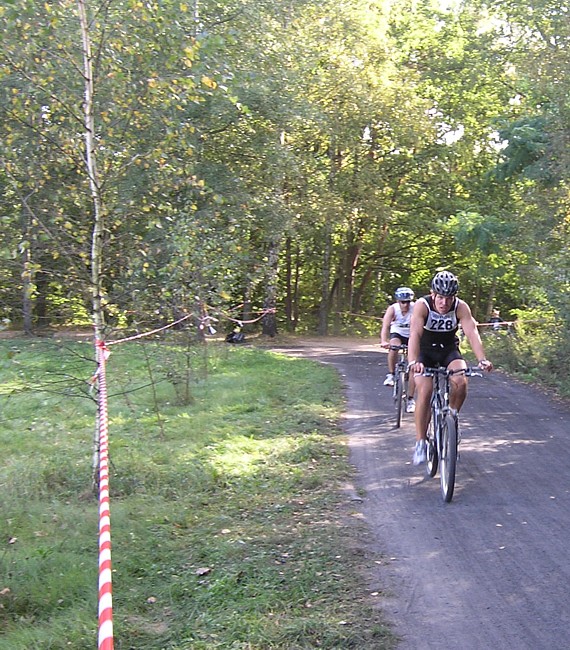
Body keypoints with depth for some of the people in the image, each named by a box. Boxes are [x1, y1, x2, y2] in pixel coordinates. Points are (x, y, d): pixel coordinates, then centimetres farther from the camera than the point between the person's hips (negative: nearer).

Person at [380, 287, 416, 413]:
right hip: (397, 334, 0)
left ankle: (410, 399, 1)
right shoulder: (392, 309, -23)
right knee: (393, 346, -35)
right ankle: (391, 375, -17)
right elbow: (385, 326, -35)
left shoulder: (416, 309, -25)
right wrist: (383, 341, -52)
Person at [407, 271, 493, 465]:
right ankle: (420, 443, -12)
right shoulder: (422, 305, -25)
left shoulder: (461, 307, -19)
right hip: (425, 351, -2)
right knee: (424, 390, -22)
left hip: (449, 350, 2)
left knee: (461, 381, -26)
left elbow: (472, 333, -29)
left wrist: (482, 359, -46)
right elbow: (415, 334, -37)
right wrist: (413, 362, -54)